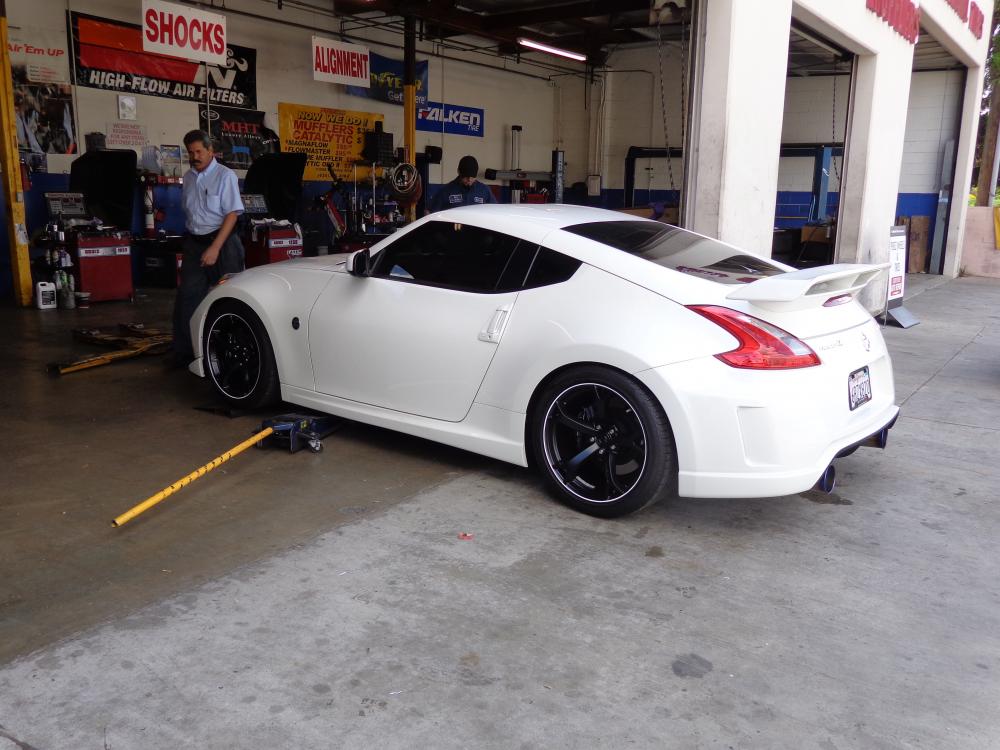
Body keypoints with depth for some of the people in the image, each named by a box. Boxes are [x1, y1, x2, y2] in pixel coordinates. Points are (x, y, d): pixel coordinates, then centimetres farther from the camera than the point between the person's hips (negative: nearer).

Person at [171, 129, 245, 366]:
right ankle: (183, 351, 7)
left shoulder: (225, 176, -7)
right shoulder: (188, 177, 10)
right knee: (187, 297, 1)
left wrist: (215, 248, -18)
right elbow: (188, 212, 17)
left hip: (221, 240, -5)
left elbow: (232, 214, -13)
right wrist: (189, 242, 9)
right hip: (193, 243, 5)